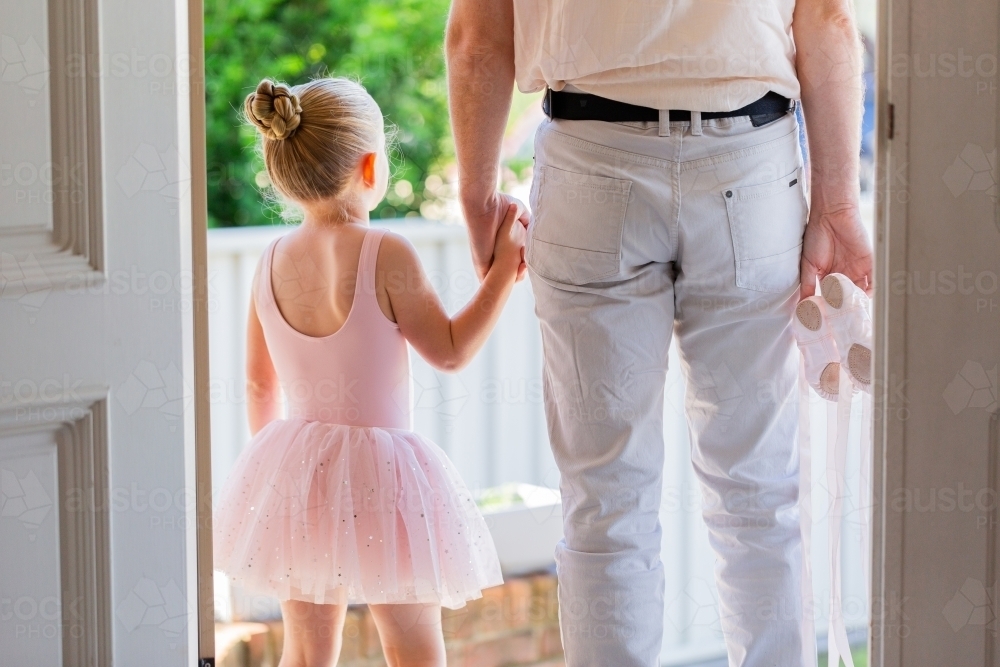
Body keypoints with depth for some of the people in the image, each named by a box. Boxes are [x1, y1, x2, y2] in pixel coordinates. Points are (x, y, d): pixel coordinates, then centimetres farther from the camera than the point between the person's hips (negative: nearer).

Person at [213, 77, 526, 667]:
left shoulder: (273, 262, 0)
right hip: (381, 473, -5)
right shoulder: (387, 255, -17)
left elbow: (260, 383, 9)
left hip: (294, 472, 5)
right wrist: (505, 268, -5)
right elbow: (451, 352, -10)